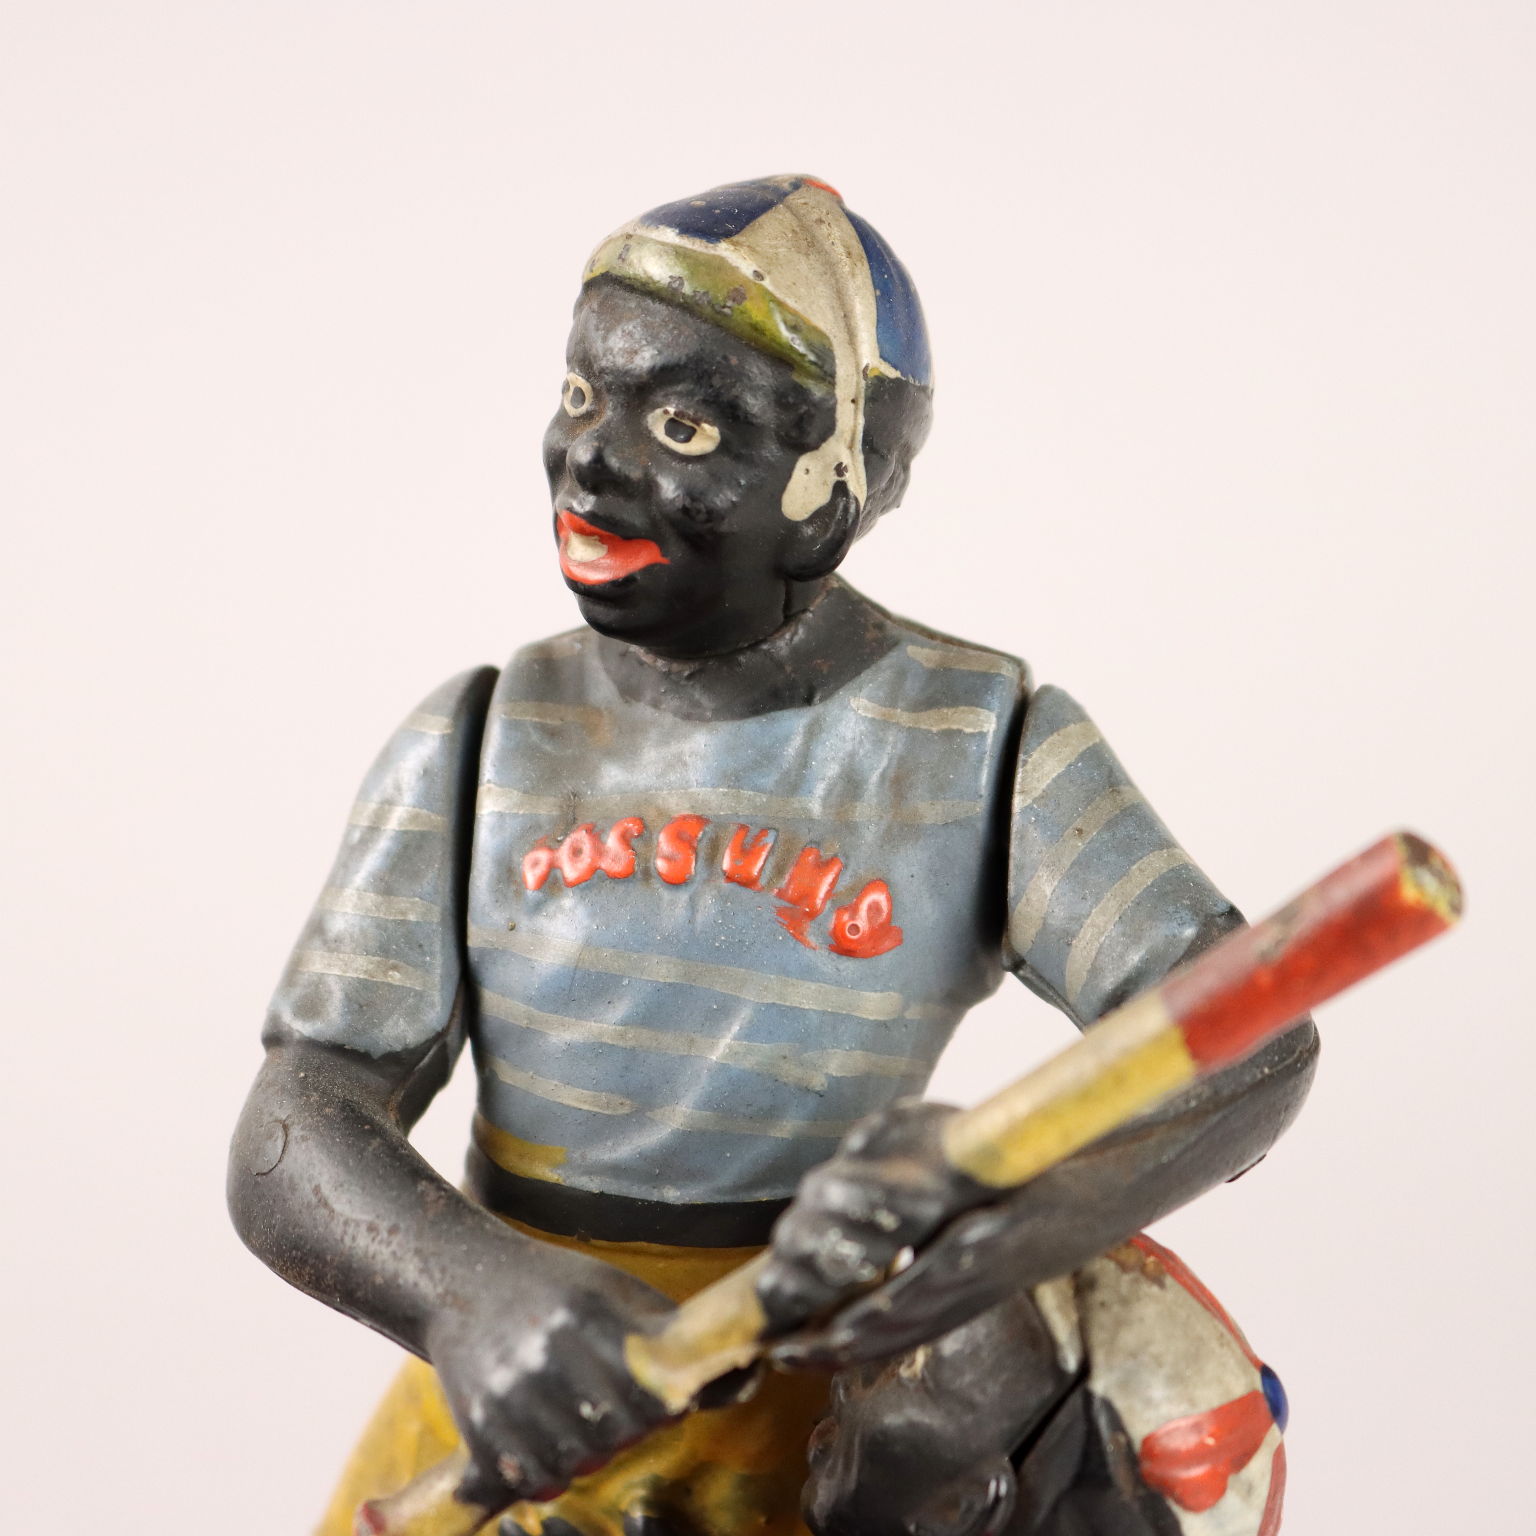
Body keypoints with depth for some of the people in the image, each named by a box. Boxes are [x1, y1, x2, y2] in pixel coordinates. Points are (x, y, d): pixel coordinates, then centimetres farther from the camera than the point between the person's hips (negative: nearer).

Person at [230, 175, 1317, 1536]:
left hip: (822, 1394, -1)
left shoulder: (985, 744, -3)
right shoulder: (483, 741, 2)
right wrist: (470, 1292, -28)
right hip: (515, 1407, 1)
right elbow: (292, 1147, -5)